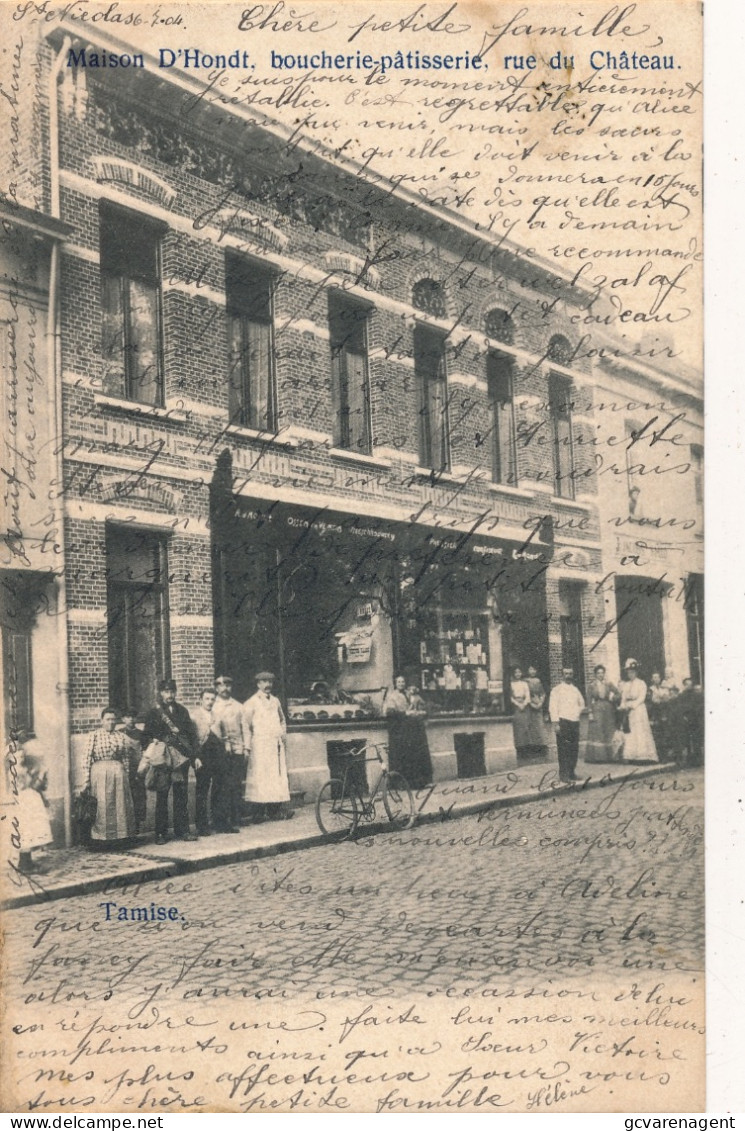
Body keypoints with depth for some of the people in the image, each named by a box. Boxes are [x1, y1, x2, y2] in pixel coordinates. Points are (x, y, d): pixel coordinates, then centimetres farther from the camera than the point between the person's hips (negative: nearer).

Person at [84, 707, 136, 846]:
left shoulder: (121, 736, 10)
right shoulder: (95, 736, 1)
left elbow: (125, 758, 10)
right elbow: (88, 757, -3)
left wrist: (126, 776, 5)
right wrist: (87, 778, -8)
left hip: (118, 772, 3)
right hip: (100, 772, -3)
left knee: (120, 804, 3)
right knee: (101, 805, -2)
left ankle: (120, 835, 10)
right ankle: (100, 837, 3)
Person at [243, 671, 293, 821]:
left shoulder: (275, 701, 16)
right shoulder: (251, 703, -1)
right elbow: (246, 726, -5)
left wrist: (283, 735, 15)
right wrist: (247, 747, -10)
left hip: (277, 745, 5)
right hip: (261, 745, -5)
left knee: (281, 776, -1)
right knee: (263, 777, -7)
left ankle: (282, 808, -2)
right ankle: (267, 812, -6)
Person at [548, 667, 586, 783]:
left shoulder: (575, 690, 17)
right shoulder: (557, 690, -1)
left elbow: (581, 703, 30)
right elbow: (553, 707, -6)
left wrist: (579, 711, 9)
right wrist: (556, 723, -13)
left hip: (575, 721, 6)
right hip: (563, 721, -6)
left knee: (574, 749, 6)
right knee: (564, 749, -8)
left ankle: (571, 772, 16)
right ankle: (564, 774, -4)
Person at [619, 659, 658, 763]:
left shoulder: (641, 683, 2)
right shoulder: (624, 684, 15)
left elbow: (641, 698, -6)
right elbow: (622, 698, 11)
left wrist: (631, 705, -16)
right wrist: (623, 706, -8)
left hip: (638, 709, -3)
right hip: (627, 712, 4)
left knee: (640, 731, -7)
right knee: (628, 732, -4)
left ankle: (642, 755, -8)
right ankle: (627, 756, -7)